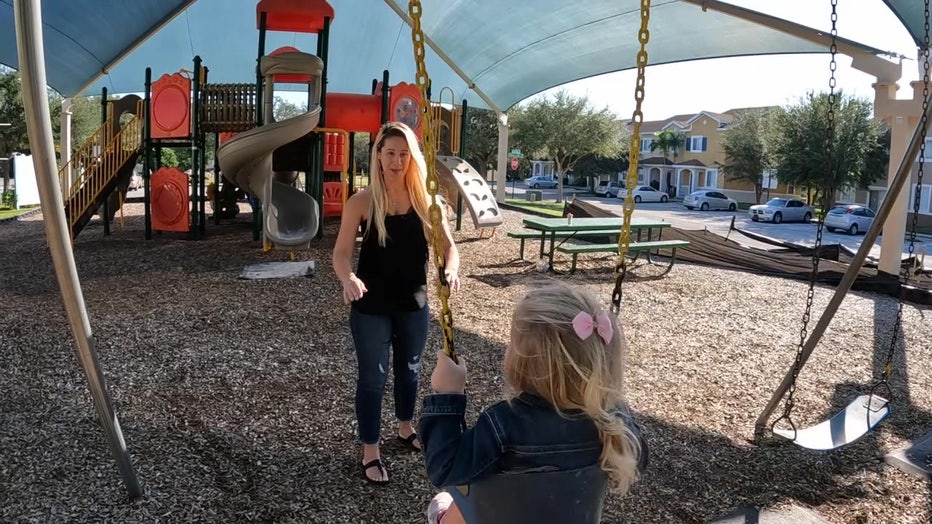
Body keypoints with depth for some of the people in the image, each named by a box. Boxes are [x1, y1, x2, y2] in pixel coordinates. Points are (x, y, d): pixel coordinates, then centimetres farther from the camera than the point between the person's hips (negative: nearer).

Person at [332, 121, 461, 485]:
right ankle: (370, 454, 21)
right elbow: (341, 252, -14)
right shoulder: (362, 202, -12)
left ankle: (405, 428, 46)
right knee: (372, 377, 6)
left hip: (414, 302, 4)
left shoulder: (425, 199, -5)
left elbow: (447, 245, -6)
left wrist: (451, 270, -27)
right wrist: (348, 279, -35)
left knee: (409, 369, 21)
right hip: (372, 306, -3)